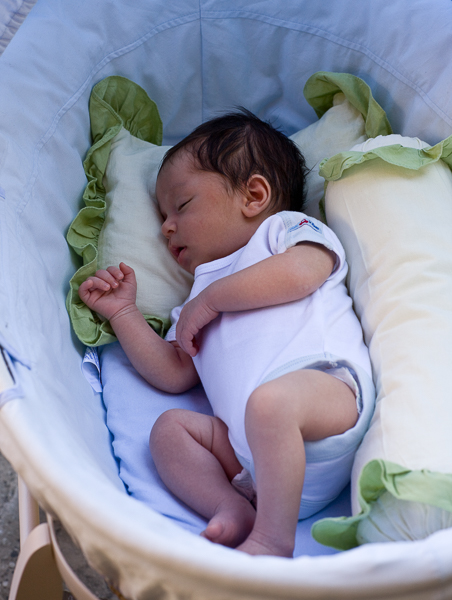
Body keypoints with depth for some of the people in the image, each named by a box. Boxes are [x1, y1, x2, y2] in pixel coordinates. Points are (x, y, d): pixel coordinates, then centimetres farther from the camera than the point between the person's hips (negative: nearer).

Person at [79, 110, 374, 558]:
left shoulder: (287, 227, 18)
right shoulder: (198, 302, 36)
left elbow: (300, 272, -7)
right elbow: (172, 375, 27)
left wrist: (210, 299, 2)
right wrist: (121, 312, 24)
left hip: (328, 383, -6)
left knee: (269, 400, -34)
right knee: (169, 427, -7)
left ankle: (272, 536, -26)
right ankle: (235, 509, -20)